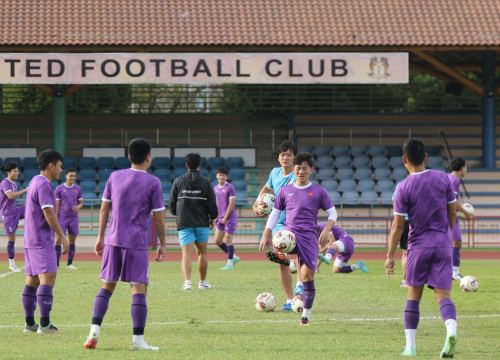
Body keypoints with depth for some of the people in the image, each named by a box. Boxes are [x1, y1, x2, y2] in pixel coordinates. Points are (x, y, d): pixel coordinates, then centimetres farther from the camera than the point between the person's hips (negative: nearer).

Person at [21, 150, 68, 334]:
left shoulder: (35, 182, 16)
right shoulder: (43, 185, -14)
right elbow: (48, 214, -18)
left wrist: (58, 234, 23)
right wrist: (62, 237, -14)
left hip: (31, 240, 11)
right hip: (42, 240, -11)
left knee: (31, 280, 11)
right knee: (48, 278, -14)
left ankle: (29, 323, 15)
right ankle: (44, 324, -19)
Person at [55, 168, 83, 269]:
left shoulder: (77, 189, 6)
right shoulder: (59, 189, -2)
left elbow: (81, 202, 12)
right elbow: (57, 205, 0)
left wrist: (78, 206, -12)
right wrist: (55, 219, -4)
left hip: (74, 218, 3)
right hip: (62, 218, -3)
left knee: (72, 240, 5)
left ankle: (70, 264, 11)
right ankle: (56, 264, -4)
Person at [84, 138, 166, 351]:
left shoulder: (115, 177, 7)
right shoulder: (152, 182, -5)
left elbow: (104, 208, 10)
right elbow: (158, 217, -4)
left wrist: (100, 237, 17)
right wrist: (162, 244, 6)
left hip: (113, 241, 4)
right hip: (137, 243, -4)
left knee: (106, 287, 11)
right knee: (139, 289, -1)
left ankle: (94, 331, 0)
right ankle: (138, 340, -5)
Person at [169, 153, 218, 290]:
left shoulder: (179, 181, 0)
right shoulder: (205, 182, -3)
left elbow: (172, 203, 4)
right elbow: (212, 204, -2)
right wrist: (212, 218, 16)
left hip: (184, 222, 0)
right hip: (202, 222, 0)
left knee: (187, 253, -5)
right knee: (202, 252, 15)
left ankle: (187, 281, -22)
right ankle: (203, 282, 22)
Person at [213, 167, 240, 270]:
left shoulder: (230, 187, -10)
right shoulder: (216, 188, 11)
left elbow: (232, 204, -14)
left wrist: (225, 218, -16)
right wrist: (215, 216, 9)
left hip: (229, 218, -8)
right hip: (220, 218, 8)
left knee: (228, 240, -6)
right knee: (218, 241, 7)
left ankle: (230, 263, 4)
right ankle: (233, 257, 21)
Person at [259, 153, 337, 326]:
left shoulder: (318, 191, 7)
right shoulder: (286, 190, 12)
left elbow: (332, 213, 9)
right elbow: (274, 214, 15)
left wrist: (326, 231, -8)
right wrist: (266, 236, 4)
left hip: (309, 236, -3)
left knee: (307, 275, -5)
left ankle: (306, 315, 3)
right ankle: (283, 257, -60)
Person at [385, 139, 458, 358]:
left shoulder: (404, 188, -8)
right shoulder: (443, 178, -1)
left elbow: (398, 225, -8)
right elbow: (452, 212, 8)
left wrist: (390, 256, -1)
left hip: (418, 245, -1)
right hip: (442, 244, 2)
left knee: (413, 294, 12)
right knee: (443, 294, 0)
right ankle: (451, 328, -30)